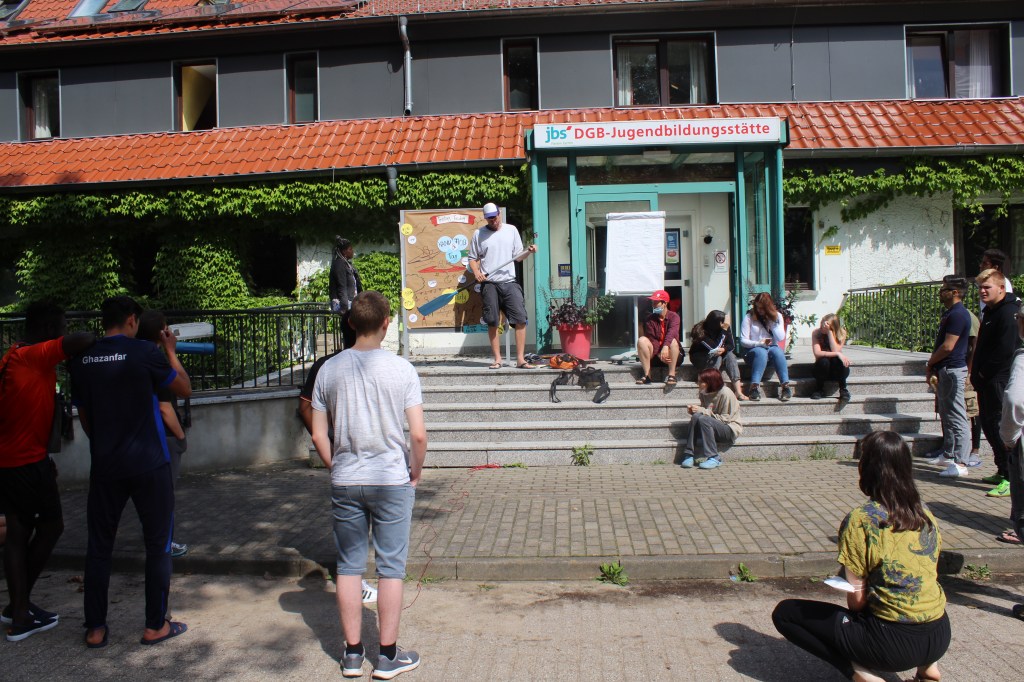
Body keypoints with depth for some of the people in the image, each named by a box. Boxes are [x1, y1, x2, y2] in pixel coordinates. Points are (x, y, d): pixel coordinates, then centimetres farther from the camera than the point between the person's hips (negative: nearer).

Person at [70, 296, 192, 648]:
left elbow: (83, 416, 14)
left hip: (104, 467, 4)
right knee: (158, 544, 8)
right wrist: (170, 351, 11)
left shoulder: (81, 360, 3)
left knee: (99, 546, 14)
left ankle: (95, 629, 20)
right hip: (149, 465, -4)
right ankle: (156, 626, 14)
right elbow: (185, 389, 0)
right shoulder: (143, 352, -11)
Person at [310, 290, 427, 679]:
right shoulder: (400, 369, -10)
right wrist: (415, 473, 3)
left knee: (349, 566, 13)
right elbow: (419, 435, -12)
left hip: (345, 483, 3)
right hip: (392, 481, -2)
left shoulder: (330, 370, -2)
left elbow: (319, 435, 1)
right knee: (390, 567, 9)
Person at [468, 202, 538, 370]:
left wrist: (529, 252, -6)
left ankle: (520, 359, -3)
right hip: (489, 284, -1)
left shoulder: (511, 230, 12)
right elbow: (473, 258, 10)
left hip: (509, 282, 1)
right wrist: (476, 273, -8)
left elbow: (518, 256, 13)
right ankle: (497, 359, 11)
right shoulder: (478, 234, 8)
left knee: (520, 319, -8)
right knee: (492, 322, 1)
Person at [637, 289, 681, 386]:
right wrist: (659, 355, -27)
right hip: (655, 353, 2)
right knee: (642, 340, -23)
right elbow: (651, 340, -10)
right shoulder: (650, 319, 0)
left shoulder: (674, 316, -7)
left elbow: (672, 332, -28)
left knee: (673, 341, -32)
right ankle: (647, 375, -26)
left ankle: (671, 375, -30)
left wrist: (665, 346, -47)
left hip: (671, 355, -2)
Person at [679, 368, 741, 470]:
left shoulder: (725, 393, -17)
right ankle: (688, 455, -22)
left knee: (703, 419, -31)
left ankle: (714, 458, -25)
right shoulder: (704, 393, 3)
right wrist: (693, 411, -11)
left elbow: (725, 419, -18)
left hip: (730, 430, -6)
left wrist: (704, 411, -22)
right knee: (696, 417, -24)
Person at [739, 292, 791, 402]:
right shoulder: (749, 317, -3)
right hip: (753, 350, -2)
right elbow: (743, 341, -7)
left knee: (777, 351, -32)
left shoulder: (777, 316, 5)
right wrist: (759, 343, -21)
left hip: (772, 348, 2)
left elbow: (781, 338, -6)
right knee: (761, 352, -35)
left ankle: (785, 385, -40)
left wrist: (772, 322, -12)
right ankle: (754, 387, -48)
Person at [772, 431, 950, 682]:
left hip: (895, 641, -6)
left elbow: (856, 599, -11)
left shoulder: (860, 520, -15)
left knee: (784, 613, 4)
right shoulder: (925, 513, 3)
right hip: (940, 636, 7)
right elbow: (928, 573, 14)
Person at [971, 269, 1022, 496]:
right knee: (988, 424, 15)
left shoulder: (1009, 312, -15)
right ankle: (1002, 472, 27)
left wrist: (984, 372, -13)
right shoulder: (990, 311, 17)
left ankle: (1010, 479, -4)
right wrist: (977, 373, 13)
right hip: (987, 380, 10)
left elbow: (1005, 349, -22)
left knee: (999, 427, -9)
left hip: (1000, 381, -10)